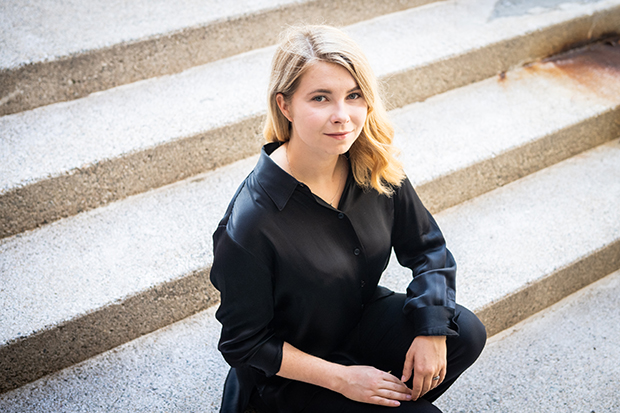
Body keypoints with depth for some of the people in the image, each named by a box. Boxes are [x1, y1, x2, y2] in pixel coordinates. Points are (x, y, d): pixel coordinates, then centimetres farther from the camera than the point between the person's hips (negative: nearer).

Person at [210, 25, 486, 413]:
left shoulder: (375, 169, -13)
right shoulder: (249, 223, -30)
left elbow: (427, 248, 1)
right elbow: (245, 343, -19)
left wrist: (432, 331, -13)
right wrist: (342, 379, -19)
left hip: (363, 316, 6)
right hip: (289, 371, -5)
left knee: (466, 333, -16)